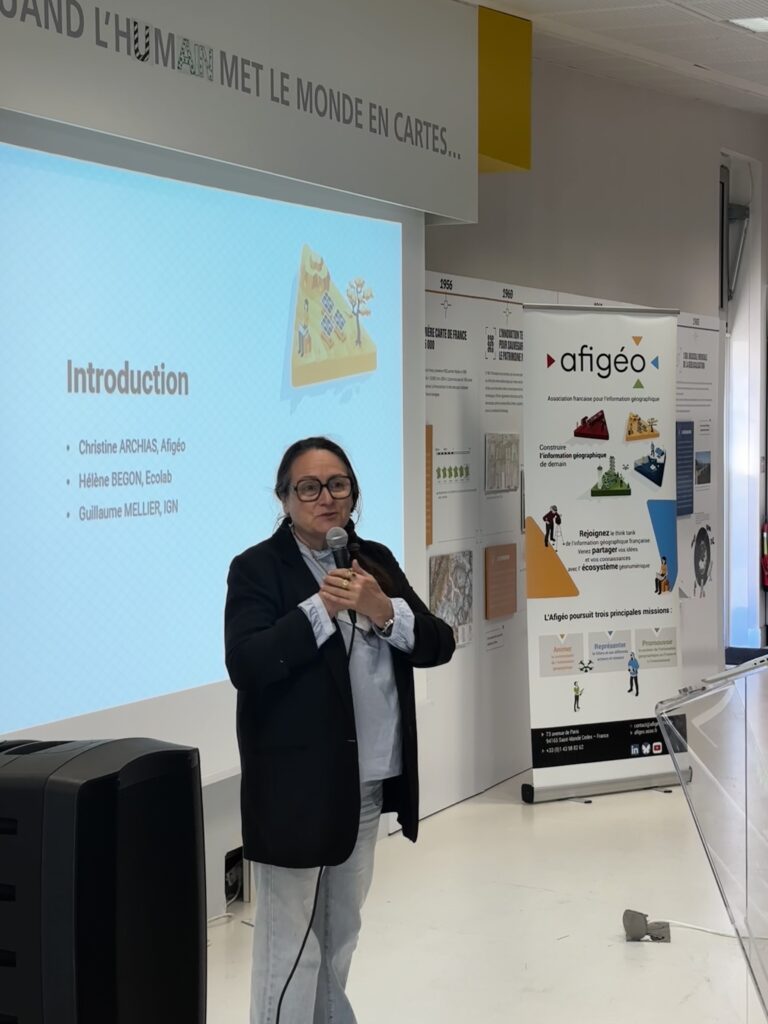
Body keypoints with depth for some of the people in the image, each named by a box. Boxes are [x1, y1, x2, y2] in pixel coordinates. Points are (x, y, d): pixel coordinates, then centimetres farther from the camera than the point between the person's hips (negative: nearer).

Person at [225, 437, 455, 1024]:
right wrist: (322, 607, -23)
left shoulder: (376, 560, 10)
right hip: (297, 785, -6)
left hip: (370, 781, 6)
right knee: (290, 935, 0)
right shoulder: (258, 568, -7)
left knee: (342, 930, 19)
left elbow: (439, 645, 4)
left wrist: (384, 611, -14)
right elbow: (245, 665, -19)